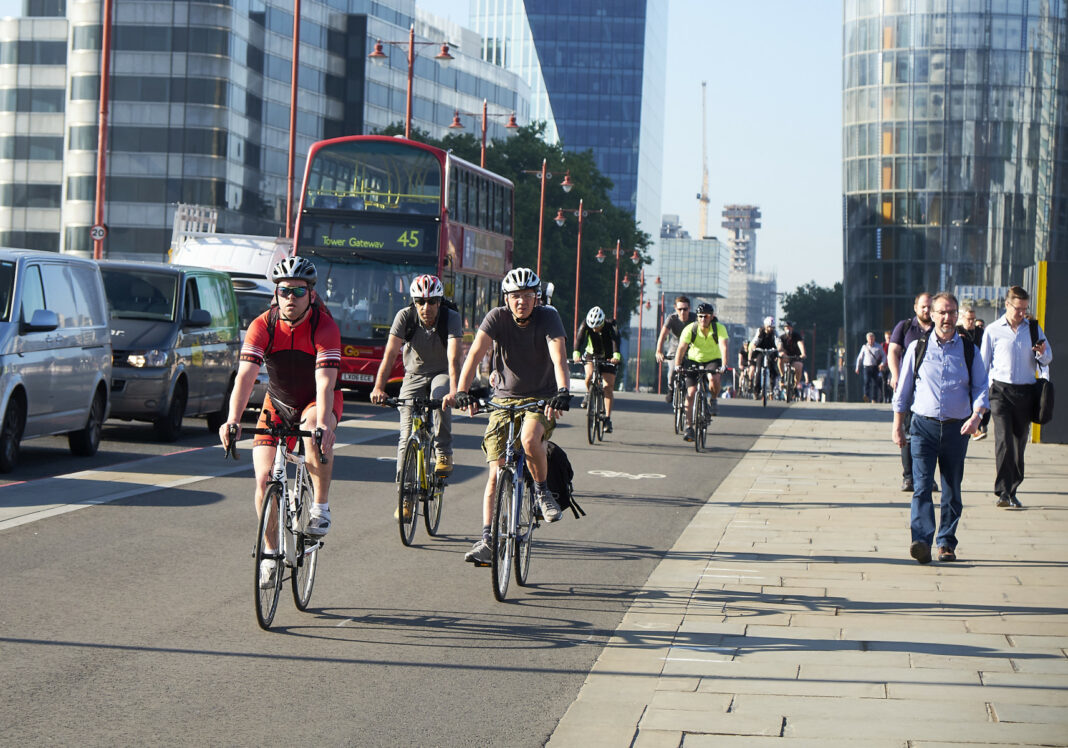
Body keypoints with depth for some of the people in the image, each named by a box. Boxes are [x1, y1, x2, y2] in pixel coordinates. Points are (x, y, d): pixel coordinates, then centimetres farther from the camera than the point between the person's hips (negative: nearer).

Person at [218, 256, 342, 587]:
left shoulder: (325, 327, -24)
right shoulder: (262, 326, -17)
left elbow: (325, 382, -35)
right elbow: (245, 376, -27)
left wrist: (322, 423, -51)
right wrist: (233, 420, -43)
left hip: (317, 402, -3)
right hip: (278, 403, 3)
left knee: (315, 432, -39)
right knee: (264, 479, -10)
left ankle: (321, 507, -20)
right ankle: (270, 553, 10)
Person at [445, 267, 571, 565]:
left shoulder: (548, 317, -13)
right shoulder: (497, 318, -10)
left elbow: (559, 357, -27)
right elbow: (476, 353, -22)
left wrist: (563, 391, -45)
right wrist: (461, 391, -37)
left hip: (541, 399, -2)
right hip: (505, 398, 2)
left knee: (529, 438, -34)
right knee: (495, 474, -8)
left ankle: (542, 491, -6)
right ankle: (486, 540, -7)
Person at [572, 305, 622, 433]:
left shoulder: (610, 326, -24)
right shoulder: (585, 325, -20)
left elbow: (616, 340, -39)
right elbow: (579, 338, -34)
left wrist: (616, 355, -57)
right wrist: (576, 353, -52)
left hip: (608, 358, -1)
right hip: (591, 355, 1)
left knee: (608, 387, -9)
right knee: (589, 376, -28)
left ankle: (608, 419, -6)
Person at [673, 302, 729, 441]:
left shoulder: (719, 328, -19)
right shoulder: (690, 329, -18)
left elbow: (723, 346, -32)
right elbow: (681, 348, -23)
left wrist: (724, 365, -47)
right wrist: (677, 366, -36)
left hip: (713, 359, -1)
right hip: (694, 360, 1)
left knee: (714, 379, -34)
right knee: (691, 392, -12)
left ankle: (714, 400, -1)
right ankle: (689, 427, -6)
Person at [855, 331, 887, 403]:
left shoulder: (878, 347, 8)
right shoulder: (864, 347, 11)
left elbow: (884, 356, 12)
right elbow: (860, 358, 17)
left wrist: (882, 364, -7)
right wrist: (857, 368, 13)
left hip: (875, 367, 0)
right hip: (867, 367, 0)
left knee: (875, 383, -2)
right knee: (867, 381, -21)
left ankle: (874, 399, 5)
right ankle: (866, 396, -30)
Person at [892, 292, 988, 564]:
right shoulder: (917, 347, 5)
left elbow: (980, 387, 5)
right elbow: (903, 389, 9)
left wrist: (976, 415, -14)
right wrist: (898, 426, 7)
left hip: (957, 428, 2)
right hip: (924, 424, -1)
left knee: (952, 489, 6)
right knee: (921, 484, -14)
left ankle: (947, 543, 15)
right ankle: (921, 541, -24)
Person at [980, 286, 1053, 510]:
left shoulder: (1034, 328, 11)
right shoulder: (993, 330, 5)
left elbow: (1047, 359, 14)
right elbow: (983, 363, 9)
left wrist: (1042, 353, -10)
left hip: (1026, 391, 3)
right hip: (1001, 391, -3)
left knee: (1019, 442, 5)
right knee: (1004, 440, -14)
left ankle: (1013, 491, 14)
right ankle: (1003, 492, -17)